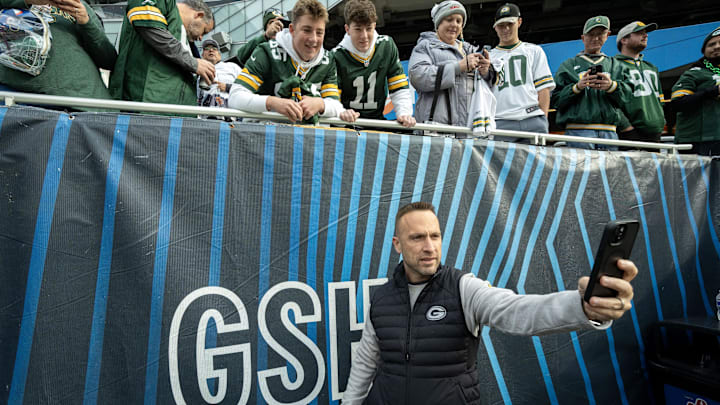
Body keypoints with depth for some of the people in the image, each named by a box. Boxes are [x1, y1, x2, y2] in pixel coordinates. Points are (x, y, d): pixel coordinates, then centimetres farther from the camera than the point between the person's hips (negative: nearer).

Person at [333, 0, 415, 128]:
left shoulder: (387, 46, 3)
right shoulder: (337, 56, -8)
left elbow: (400, 88, 5)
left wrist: (404, 114, -13)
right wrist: (341, 113, -33)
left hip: (377, 119, 3)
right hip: (346, 122, -3)